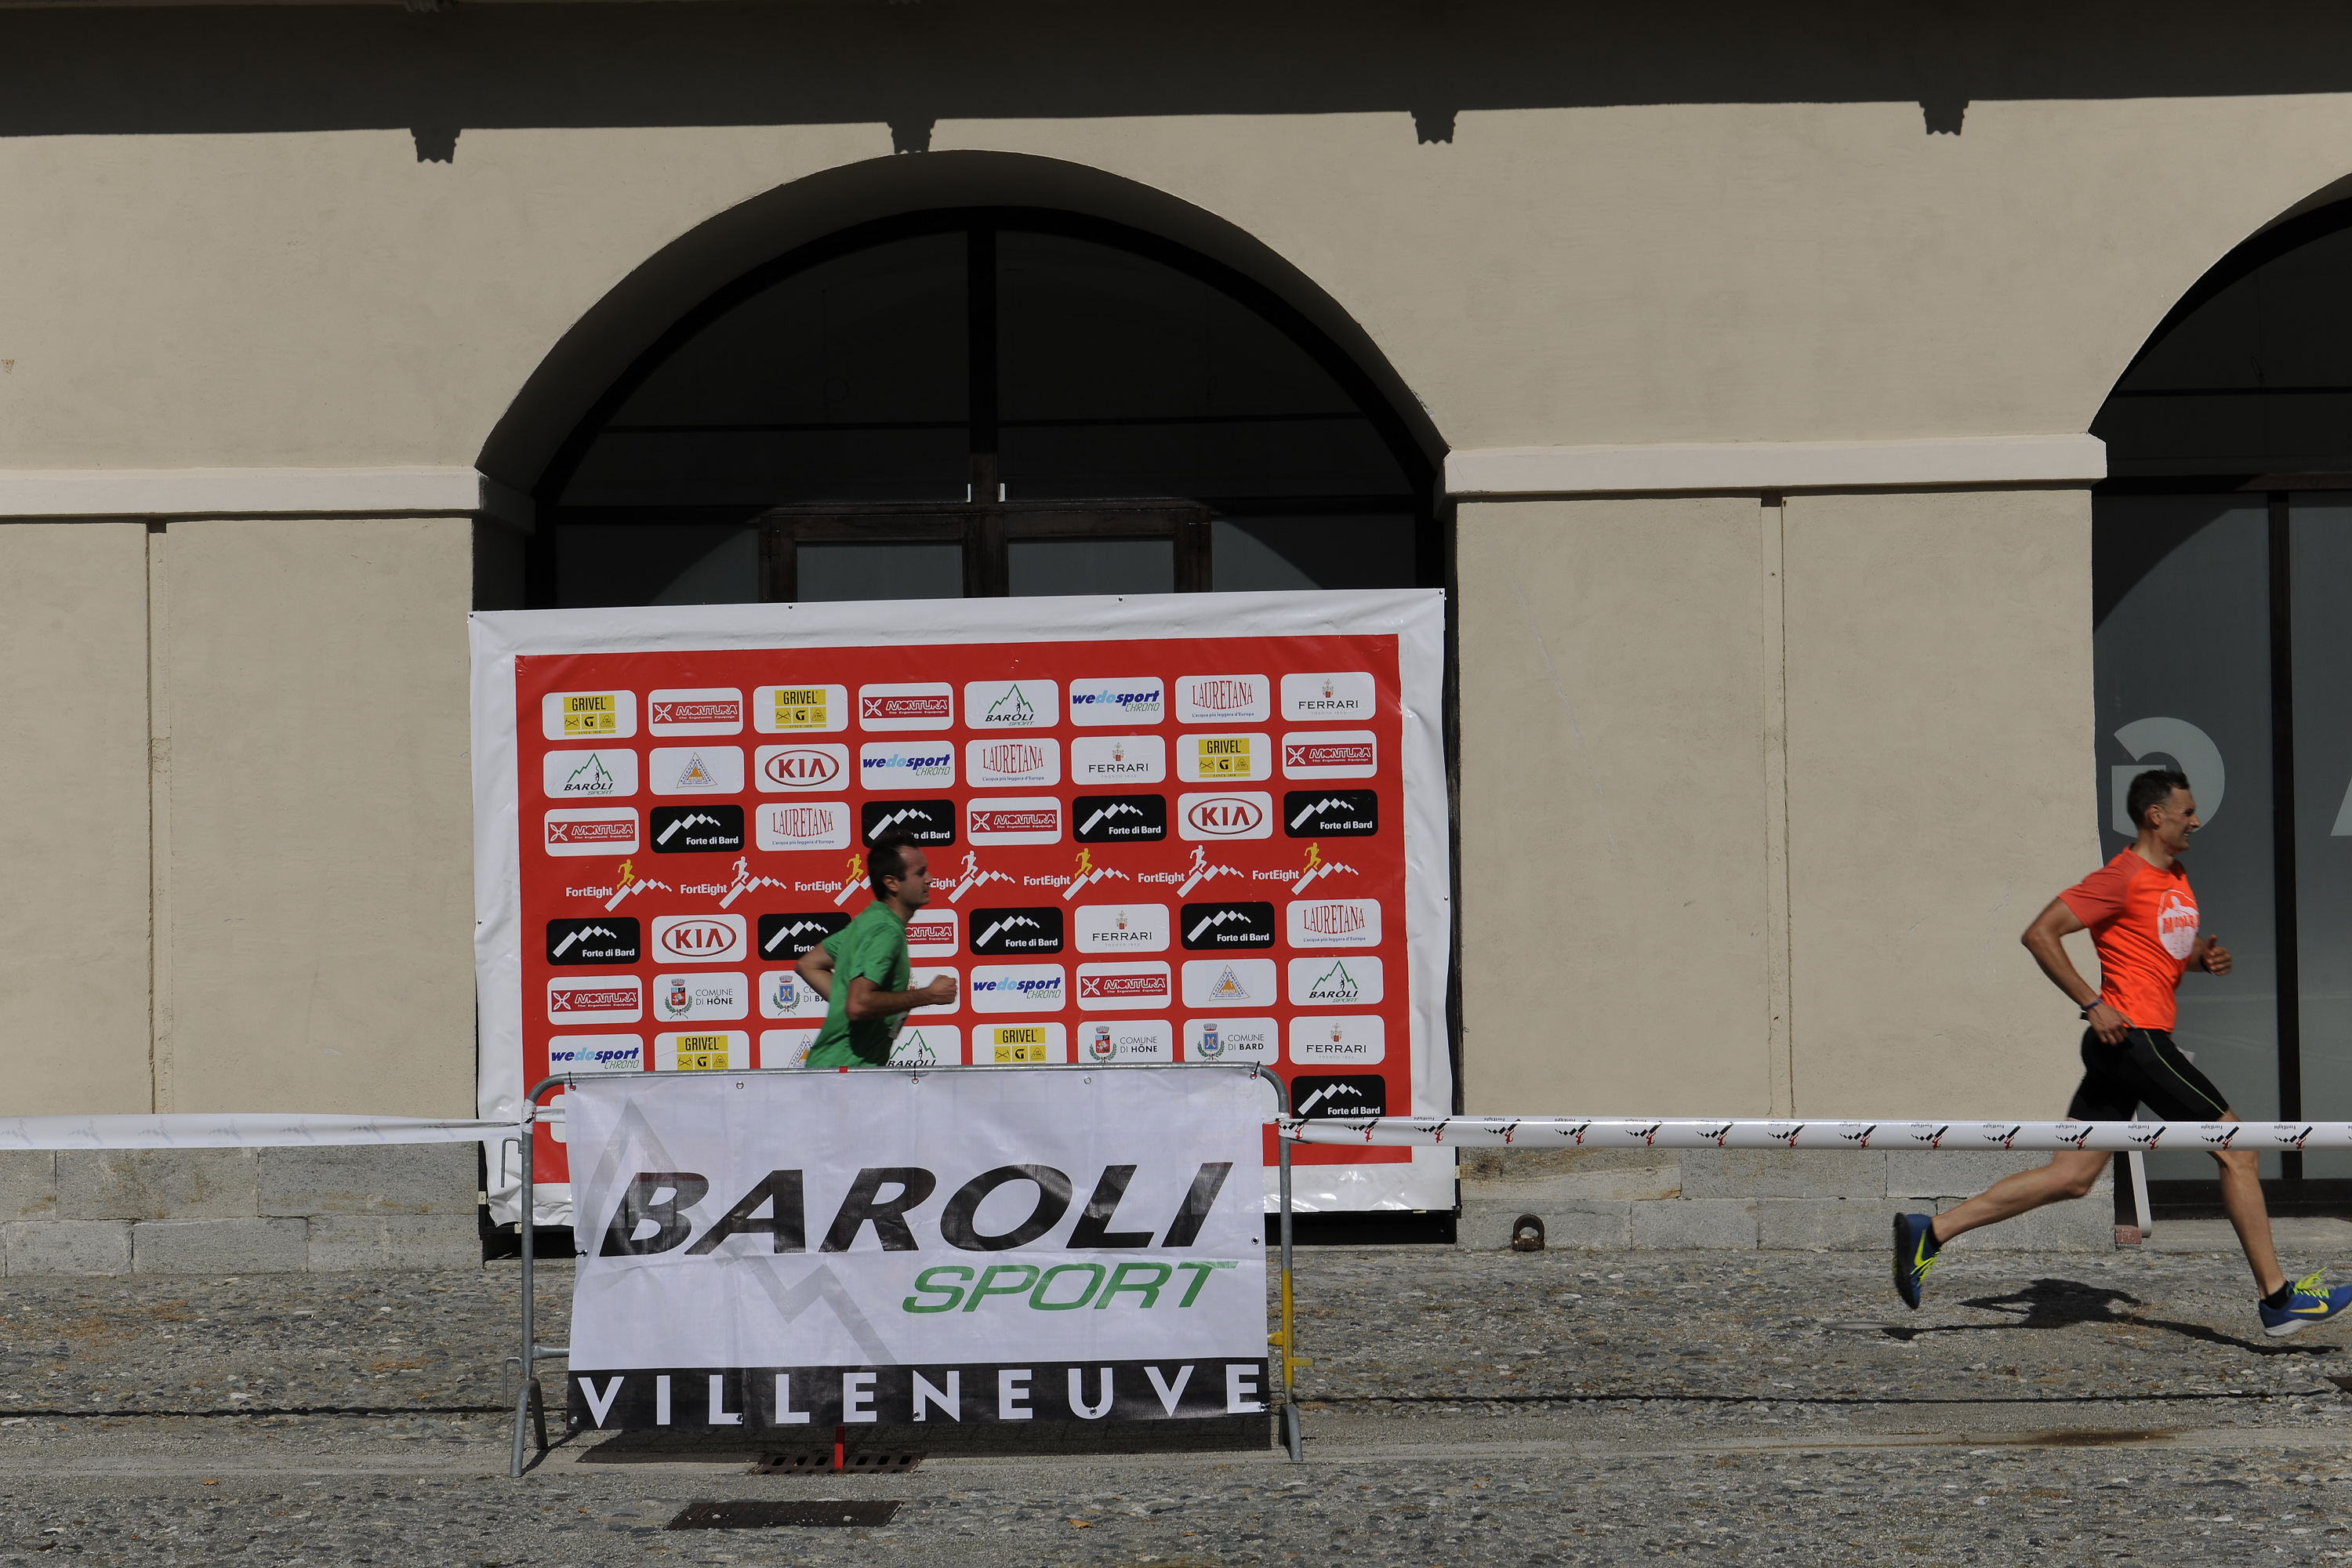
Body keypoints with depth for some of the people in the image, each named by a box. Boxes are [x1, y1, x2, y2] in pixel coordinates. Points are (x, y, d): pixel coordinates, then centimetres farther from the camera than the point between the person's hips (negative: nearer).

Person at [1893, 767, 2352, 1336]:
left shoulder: (2177, 878, 18)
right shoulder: (2123, 877, -11)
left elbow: (2179, 948, 32)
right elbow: (2039, 933, -14)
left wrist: (2206, 956, 8)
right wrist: (2092, 1004, -18)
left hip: (2122, 1044, 10)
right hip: (2135, 1033, -10)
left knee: (2072, 1177, 5)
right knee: (2238, 1151, -4)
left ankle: (1929, 1232, 4)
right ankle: (2277, 1300, 3)